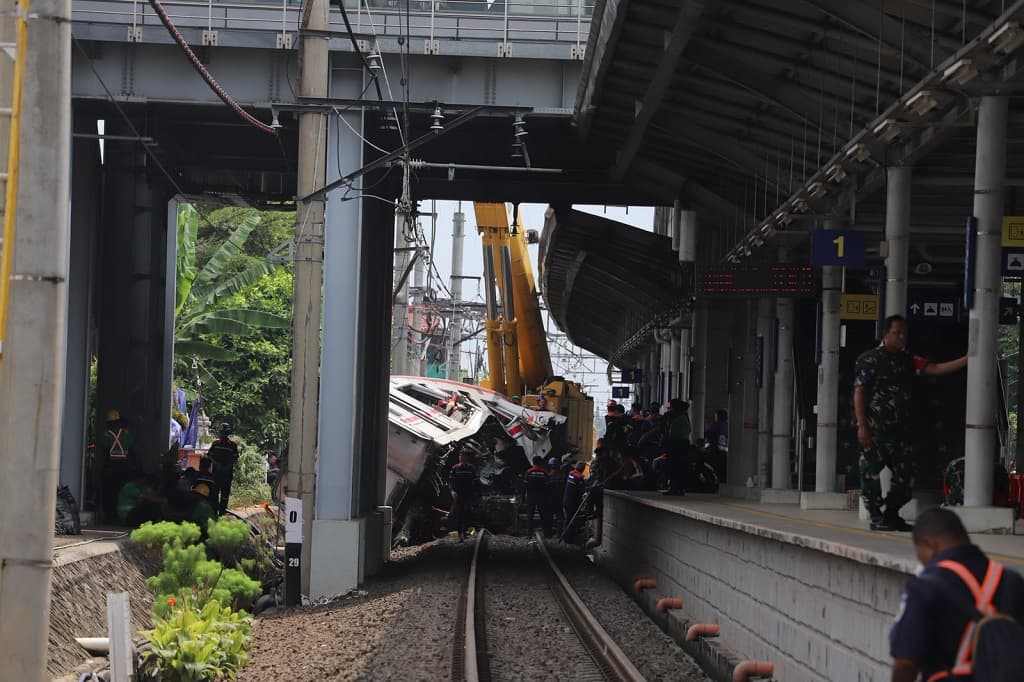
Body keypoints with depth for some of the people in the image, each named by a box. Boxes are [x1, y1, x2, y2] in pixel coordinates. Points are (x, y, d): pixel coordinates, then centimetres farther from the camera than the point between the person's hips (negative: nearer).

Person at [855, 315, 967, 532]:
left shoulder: (907, 360, 14)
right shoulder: (870, 359, -4)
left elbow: (936, 369, 8)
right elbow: (859, 393, -8)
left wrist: (967, 360, -3)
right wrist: (862, 426, -15)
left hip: (900, 429, 7)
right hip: (876, 430, -7)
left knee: (906, 475, 6)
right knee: (871, 473, -4)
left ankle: (891, 514, 20)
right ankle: (876, 517, 6)